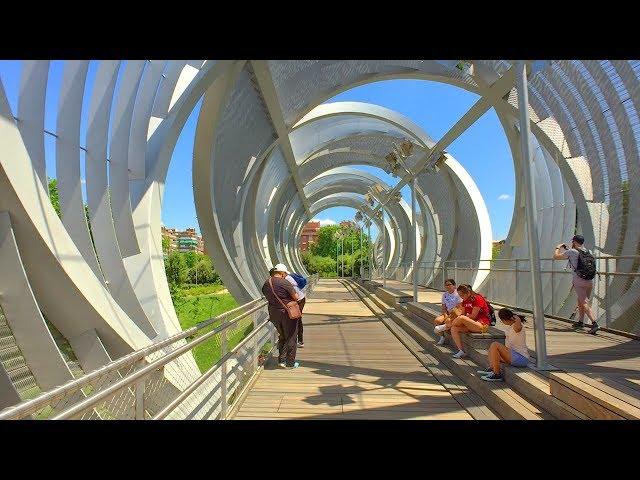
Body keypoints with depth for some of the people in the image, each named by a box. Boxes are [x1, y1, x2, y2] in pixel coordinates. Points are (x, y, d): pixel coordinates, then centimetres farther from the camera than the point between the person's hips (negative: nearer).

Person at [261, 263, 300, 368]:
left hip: (273, 313, 7)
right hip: (287, 312, -6)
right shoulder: (285, 283, -18)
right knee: (291, 338, 7)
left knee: (282, 337, 23)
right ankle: (290, 363, 14)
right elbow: (296, 297, -14)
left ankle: (281, 360, 24)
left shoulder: (266, 284, 3)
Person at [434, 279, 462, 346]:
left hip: (456, 314, -6)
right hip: (448, 313, 6)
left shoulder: (457, 294, -9)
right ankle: (442, 337, -6)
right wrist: (445, 315, -8)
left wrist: (450, 316, -18)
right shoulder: (444, 295, 10)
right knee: (437, 320, -19)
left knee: (448, 321, -37)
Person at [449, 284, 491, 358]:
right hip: (470, 324, 8)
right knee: (454, 329, -15)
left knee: (462, 318, -30)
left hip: (482, 324, -8)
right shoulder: (465, 301, 11)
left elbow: (473, 316, -17)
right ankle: (461, 351, -15)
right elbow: (464, 314, 10)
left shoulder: (478, 299, -13)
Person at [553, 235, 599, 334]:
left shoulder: (571, 252, -4)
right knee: (580, 301, 21)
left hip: (579, 282, -6)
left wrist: (558, 248, 21)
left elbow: (556, 256, 2)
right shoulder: (589, 252, 13)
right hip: (590, 282, 6)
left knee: (585, 303, -9)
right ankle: (580, 322, 30)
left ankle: (594, 324, -22)